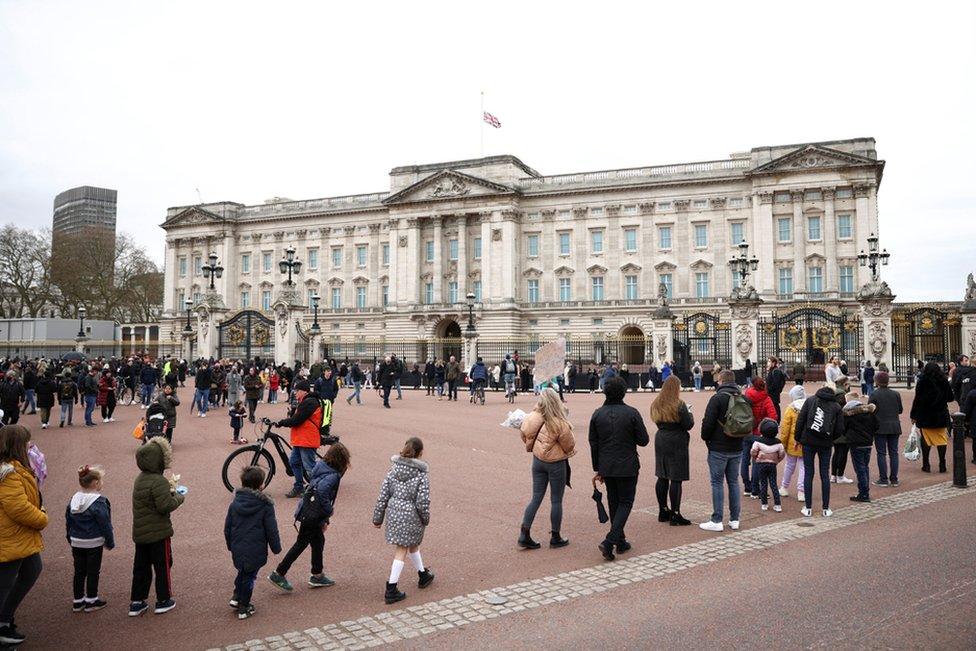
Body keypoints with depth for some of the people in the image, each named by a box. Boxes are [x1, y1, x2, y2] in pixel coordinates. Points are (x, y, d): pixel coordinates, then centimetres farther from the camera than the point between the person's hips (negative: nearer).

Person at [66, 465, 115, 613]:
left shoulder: (73, 500, 3)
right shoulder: (98, 502, -19)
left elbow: (68, 522, 11)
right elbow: (105, 524, -15)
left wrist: (71, 539, 22)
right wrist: (110, 542, -5)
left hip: (76, 543, 6)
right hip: (94, 543, -6)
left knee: (79, 571, 15)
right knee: (93, 571, 5)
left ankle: (78, 601, 22)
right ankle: (91, 601, 13)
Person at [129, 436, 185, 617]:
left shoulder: (140, 479, 7)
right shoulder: (158, 481, -23)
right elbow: (165, 506, -27)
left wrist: (169, 489, 4)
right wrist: (178, 496, -11)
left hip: (140, 533, 8)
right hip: (158, 533, -8)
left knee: (141, 567, 16)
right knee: (163, 566, 8)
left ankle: (136, 602, 23)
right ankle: (163, 600, 18)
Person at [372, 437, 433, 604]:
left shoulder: (394, 469, -3)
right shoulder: (422, 473, -16)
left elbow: (383, 495, -1)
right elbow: (422, 502, -16)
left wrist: (377, 518, 7)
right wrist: (426, 519, 2)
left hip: (393, 512, 5)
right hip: (411, 515, -5)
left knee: (413, 544, 24)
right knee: (402, 550, 8)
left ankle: (423, 575, 43)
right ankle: (391, 590, 8)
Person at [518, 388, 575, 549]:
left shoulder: (532, 418, -8)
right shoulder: (559, 424, -22)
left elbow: (525, 438, 5)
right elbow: (570, 445, -11)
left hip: (537, 460, 5)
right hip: (556, 463, -5)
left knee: (536, 498, 12)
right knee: (556, 500, 9)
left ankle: (524, 535, 10)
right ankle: (555, 537, 20)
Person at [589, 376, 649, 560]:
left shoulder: (597, 414, 0)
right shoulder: (632, 413, -11)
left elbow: (593, 444, 3)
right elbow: (644, 441, -8)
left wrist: (597, 469, 11)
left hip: (606, 467, 4)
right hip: (628, 467, -4)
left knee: (613, 503, 17)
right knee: (625, 502, 5)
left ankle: (620, 542, 24)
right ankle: (609, 541, -9)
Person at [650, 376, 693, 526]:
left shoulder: (656, 405, 6)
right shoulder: (679, 405, -15)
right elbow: (688, 425, -11)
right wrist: (689, 414, 6)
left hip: (660, 440, 7)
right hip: (676, 443, -7)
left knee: (662, 477, 12)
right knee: (676, 479, -3)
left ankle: (663, 511, 21)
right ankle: (675, 515, 0)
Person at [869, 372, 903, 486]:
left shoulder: (874, 395, -11)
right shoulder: (896, 394, 0)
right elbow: (900, 410, 8)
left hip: (880, 427, -4)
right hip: (895, 427, 4)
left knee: (881, 453, 2)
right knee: (893, 452, 10)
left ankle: (883, 479, 3)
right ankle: (894, 479, 12)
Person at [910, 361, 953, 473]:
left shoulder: (922, 382, -9)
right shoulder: (944, 382, 0)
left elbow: (917, 400, -9)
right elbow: (951, 398, 9)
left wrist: (913, 415, -2)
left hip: (925, 416, -2)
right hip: (941, 415, 2)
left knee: (926, 440, 5)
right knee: (941, 439, 8)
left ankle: (926, 465, 7)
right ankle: (942, 465, 9)